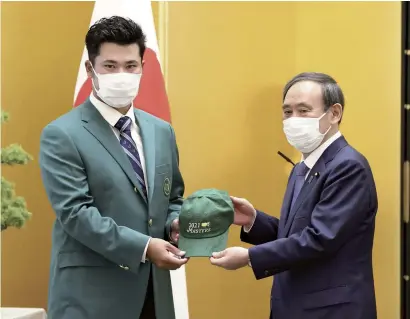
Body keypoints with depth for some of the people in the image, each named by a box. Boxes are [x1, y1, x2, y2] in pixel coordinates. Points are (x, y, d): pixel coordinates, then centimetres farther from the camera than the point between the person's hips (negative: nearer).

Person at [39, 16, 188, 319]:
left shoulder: (161, 131, 12)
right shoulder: (62, 135, -8)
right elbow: (75, 212, -16)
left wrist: (176, 223, -3)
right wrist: (144, 247, -22)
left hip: (153, 290, 6)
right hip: (91, 295, -6)